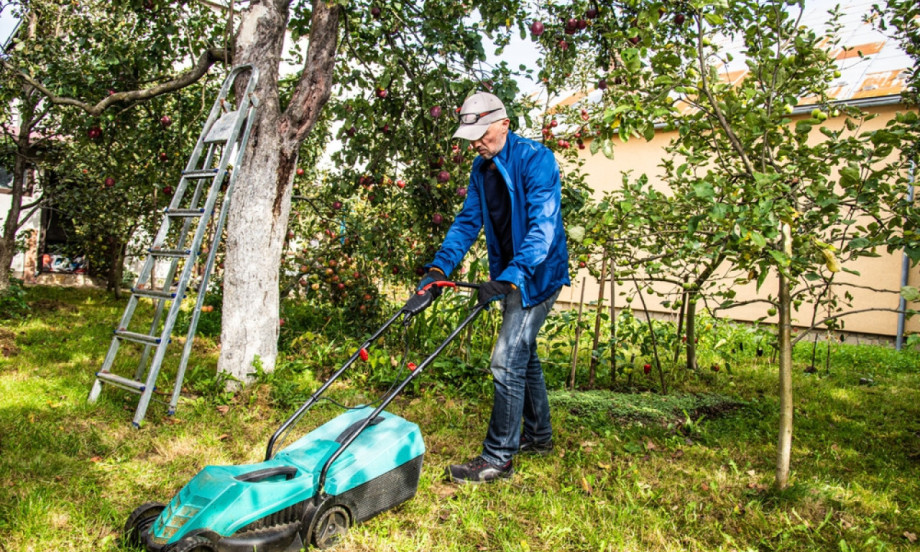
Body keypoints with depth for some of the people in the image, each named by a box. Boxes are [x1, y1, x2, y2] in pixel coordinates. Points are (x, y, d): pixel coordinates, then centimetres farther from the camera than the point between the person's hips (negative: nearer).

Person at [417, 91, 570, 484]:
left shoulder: (536, 159, -18)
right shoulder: (481, 168, 6)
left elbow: (543, 226, -27)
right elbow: (468, 221, 7)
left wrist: (509, 277, -37)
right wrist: (440, 266, -7)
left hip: (538, 274, -9)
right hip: (509, 275, 9)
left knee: (507, 362, -12)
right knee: (524, 354, 18)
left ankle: (498, 458, -1)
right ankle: (539, 435, 35)